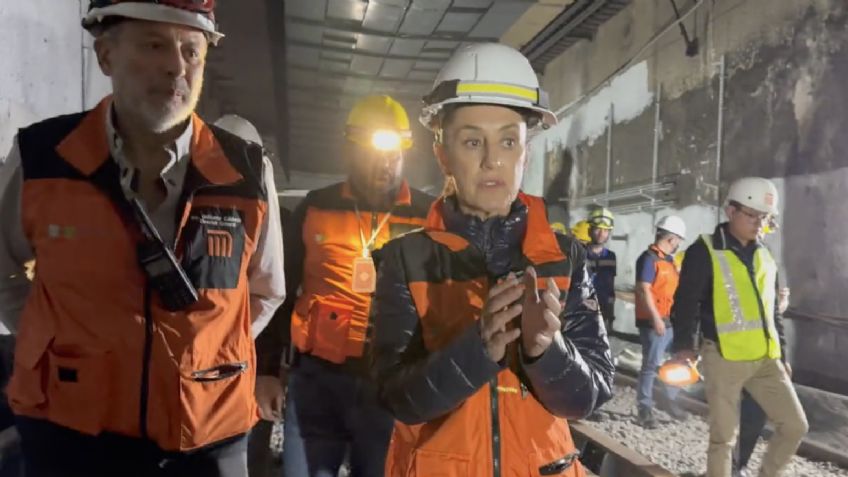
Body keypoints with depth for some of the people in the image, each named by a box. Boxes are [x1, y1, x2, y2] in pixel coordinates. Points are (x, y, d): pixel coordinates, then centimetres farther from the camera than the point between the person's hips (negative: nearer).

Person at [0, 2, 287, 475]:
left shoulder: (248, 174, -9)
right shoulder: (39, 159, -8)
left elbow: (265, 292, 7)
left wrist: (204, 356, 1)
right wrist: (57, 343, 3)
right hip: (70, 433, 1)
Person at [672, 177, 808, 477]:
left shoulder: (765, 257, 14)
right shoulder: (704, 252, -7)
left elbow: (773, 311, 20)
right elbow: (685, 302, -11)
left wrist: (782, 354, 19)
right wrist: (684, 346, -20)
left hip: (765, 359, 6)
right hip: (725, 359, -6)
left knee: (795, 425, 7)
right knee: (724, 435, 1)